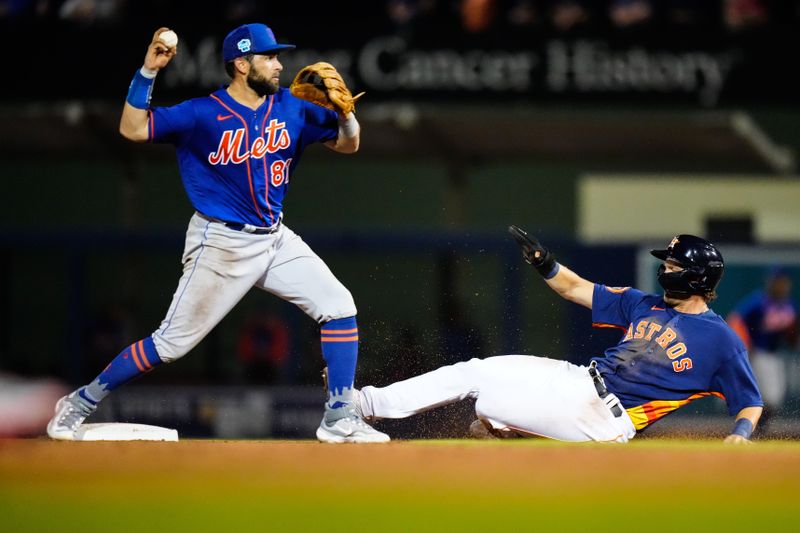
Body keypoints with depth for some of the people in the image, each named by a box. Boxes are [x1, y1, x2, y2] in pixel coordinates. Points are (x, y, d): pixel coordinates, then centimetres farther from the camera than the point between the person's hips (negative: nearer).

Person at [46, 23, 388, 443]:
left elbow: (348, 144, 8)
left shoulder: (291, 109, 3)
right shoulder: (204, 114, -12)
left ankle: (340, 420, -1)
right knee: (172, 342, -4)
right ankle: (80, 403, 10)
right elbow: (132, 129, -18)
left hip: (275, 239, 6)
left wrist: (344, 109, -12)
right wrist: (148, 72, -26)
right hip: (222, 246, -6)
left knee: (338, 307, -7)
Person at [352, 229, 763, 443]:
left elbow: (750, 403, -5)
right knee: (472, 372, 1)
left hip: (602, 418, -7)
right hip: (578, 380, 7)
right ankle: (365, 405, 6)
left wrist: (740, 434, -26)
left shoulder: (722, 341, -8)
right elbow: (575, 289, 15)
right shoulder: (644, 305, 12)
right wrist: (544, 263, -3)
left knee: (488, 406, -14)